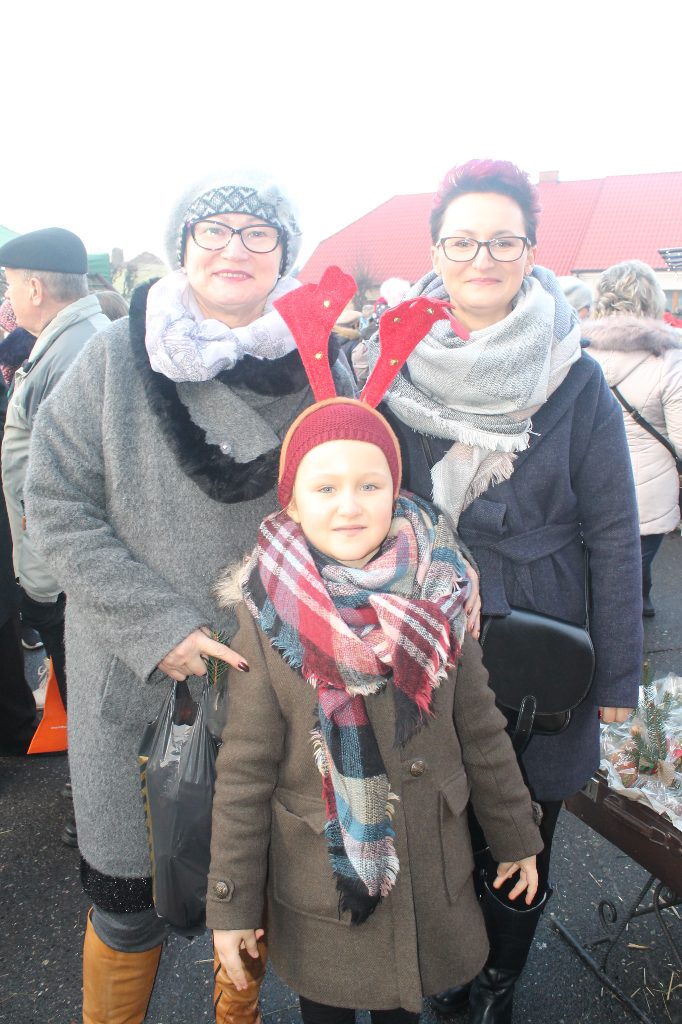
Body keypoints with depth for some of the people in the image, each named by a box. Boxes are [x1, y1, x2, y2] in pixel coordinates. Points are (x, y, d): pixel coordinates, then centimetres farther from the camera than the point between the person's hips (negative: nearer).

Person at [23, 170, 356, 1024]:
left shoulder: (323, 364, -2)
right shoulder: (118, 357, -6)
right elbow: (56, 506, -6)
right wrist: (156, 626, -15)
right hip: (136, 677, -1)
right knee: (129, 898, 12)